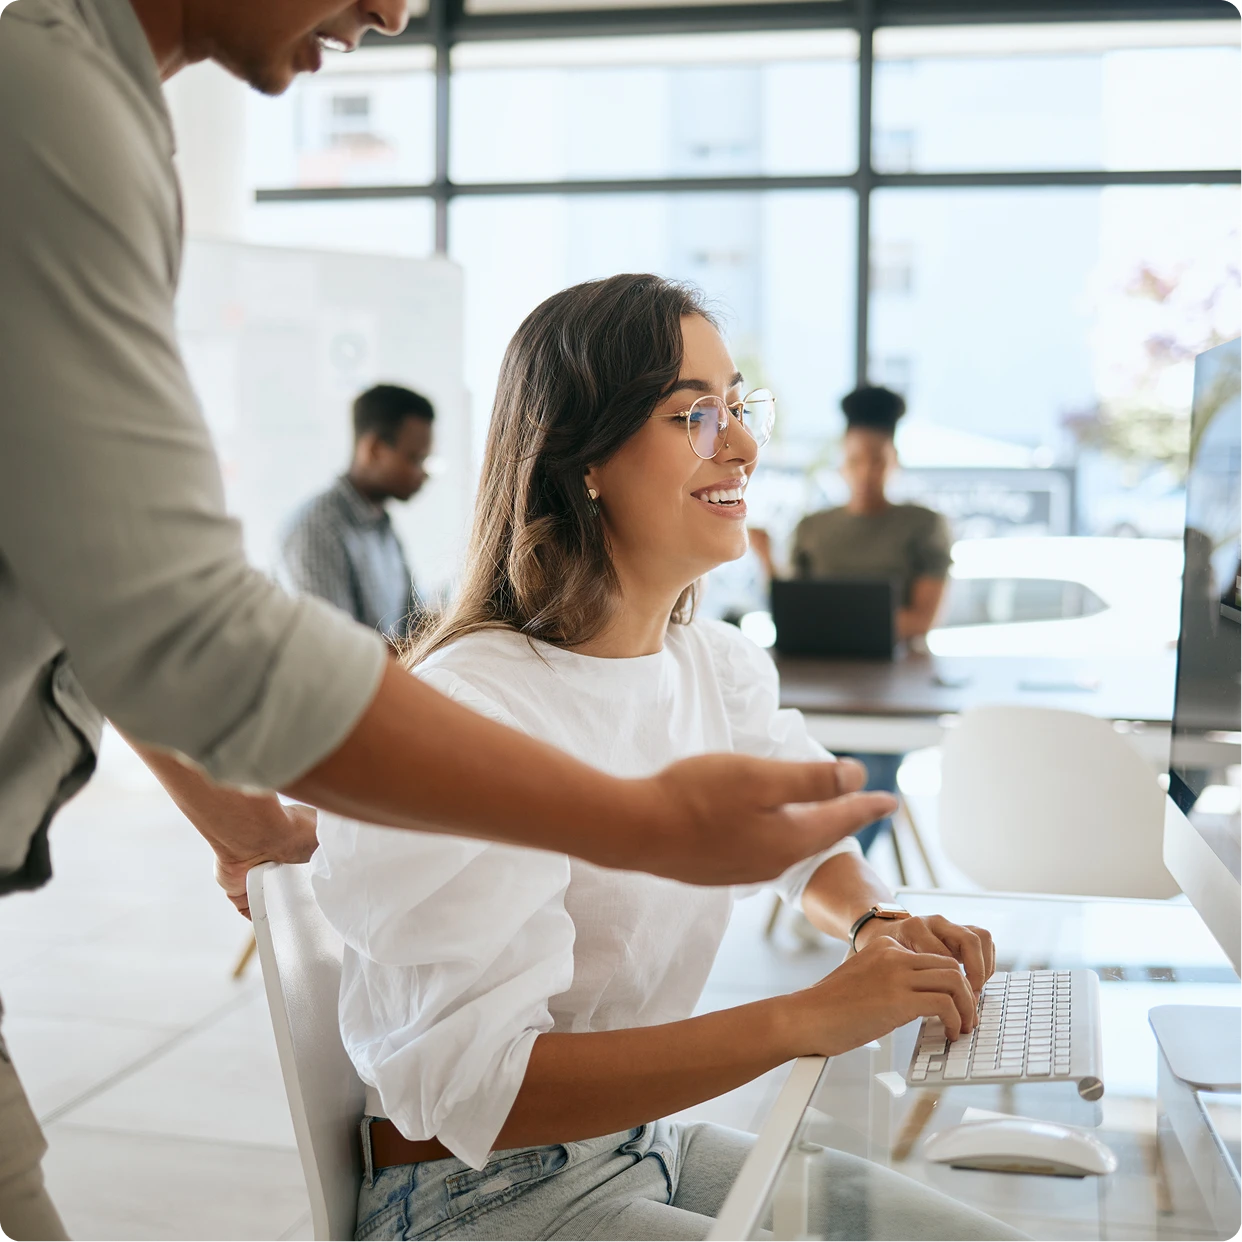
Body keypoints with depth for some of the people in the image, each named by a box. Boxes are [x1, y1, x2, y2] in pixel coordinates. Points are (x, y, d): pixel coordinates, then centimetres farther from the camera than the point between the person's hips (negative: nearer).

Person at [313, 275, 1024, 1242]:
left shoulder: (725, 669, 2)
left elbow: (811, 840, 19)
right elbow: (475, 1090, -30)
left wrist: (881, 926, -5)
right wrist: (804, 1021, -33)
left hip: (653, 1143, 8)